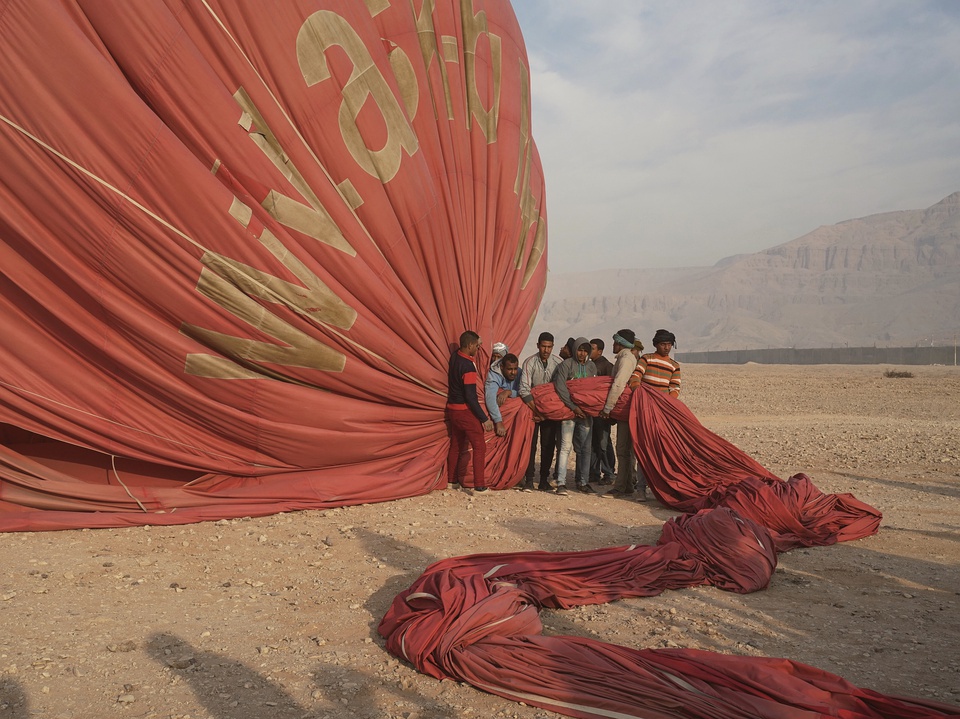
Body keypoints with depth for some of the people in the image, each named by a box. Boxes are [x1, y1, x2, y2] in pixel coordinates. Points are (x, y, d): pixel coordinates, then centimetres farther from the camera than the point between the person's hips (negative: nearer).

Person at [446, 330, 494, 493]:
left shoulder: (454, 357, 1)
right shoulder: (468, 366, -21)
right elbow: (471, 396, -21)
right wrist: (484, 419, -17)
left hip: (452, 409, 8)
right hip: (465, 411, -8)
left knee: (456, 445, 17)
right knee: (479, 446, -4)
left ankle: (452, 480, 26)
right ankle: (479, 485, -7)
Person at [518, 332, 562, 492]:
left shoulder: (557, 363, -3)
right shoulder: (530, 363, -10)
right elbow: (524, 390, -14)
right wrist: (536, 410, -18)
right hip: (533, 408, -2)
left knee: (549, 445, 3)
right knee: (530, 443, -4)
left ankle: (544, 480, 11)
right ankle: (528, 480, 0)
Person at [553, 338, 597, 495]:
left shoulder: (592, 366, 13)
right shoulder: (566, 364, -3)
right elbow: (560, 388, -10)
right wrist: (574, 407, -13)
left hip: (586, 412, 5)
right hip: (569, 411, -5)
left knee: (585, 448, 8)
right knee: (566, 446, -11)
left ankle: (583, 482, 17)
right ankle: (561, 483, -11)